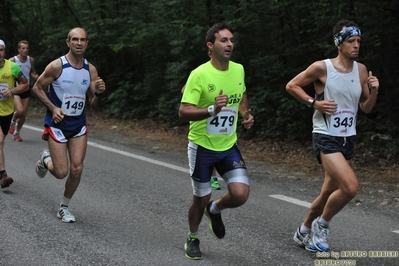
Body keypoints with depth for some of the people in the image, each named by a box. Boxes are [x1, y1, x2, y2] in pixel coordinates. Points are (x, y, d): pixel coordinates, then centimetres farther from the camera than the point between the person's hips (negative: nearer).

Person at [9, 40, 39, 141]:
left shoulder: (31, 60, 1)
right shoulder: (12, 60, -12)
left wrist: (39, 78, -5)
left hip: (26, 90, 4)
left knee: (24, 115, 7)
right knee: (20, 111, -24)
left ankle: (16, 133, 30)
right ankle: (13, 121, 10)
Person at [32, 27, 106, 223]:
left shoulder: (91, 70, -1)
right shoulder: (57, 66, -13)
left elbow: (93, 104, 5)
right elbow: (37, 87, -3)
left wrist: (98, 93, -17)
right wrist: (53, 108, -15)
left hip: (79, 125, 4)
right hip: (57, 125, -4)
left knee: (77, 169, -3)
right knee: (61, 172, -7)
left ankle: (64, 207, 19)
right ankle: (46, 158, 29)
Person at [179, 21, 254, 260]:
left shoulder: (239, 70, -1)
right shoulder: (199, 74, -18)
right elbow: (183, 112, -22)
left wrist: (246, 114, 3)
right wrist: (212, 109, -36)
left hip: (229, 146, 4)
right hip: (202, 147, -4)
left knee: (241, 194, -11)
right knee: (201, 199, 8)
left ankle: (215, 210, 23)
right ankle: (193, 239, 36)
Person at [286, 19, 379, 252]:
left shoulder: (362, 70, 5)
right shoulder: (322, 67, -11)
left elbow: (366, 108, 11)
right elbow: (291, 86, -1)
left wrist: (374, 91, -8)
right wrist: (314, 103, -13)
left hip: (348, 139, 6)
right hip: (326, 137, -6)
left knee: (329, 192, 14)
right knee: (351, 187, -22)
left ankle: (305, 231, 37)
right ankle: (322, 224, 3)